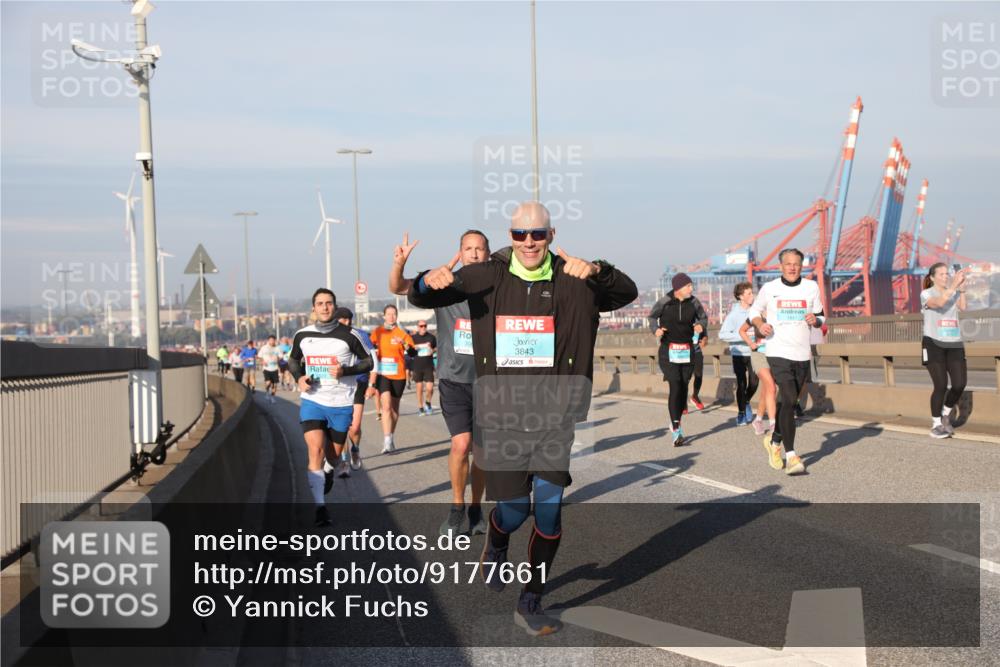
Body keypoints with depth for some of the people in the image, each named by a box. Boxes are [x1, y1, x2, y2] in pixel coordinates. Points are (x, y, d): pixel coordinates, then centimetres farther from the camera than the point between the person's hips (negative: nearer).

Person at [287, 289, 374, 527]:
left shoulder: (349, 335, -7)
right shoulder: (302, 335, 2)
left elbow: (368, 362, -1)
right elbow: (293, 360, 19)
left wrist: (345, 371, -18)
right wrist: (299, 378, -2)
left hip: (341, 403, 0)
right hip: (312, 401, 1)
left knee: (335, 453, 13)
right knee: (315, 450, -16)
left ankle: (329, 472, 51)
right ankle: (320, 507, -14)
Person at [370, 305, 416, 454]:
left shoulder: (402, 334, 0)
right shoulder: (378, 332, 4)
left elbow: (413, 352, -11)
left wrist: (405, 345, -28)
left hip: (398, 375, 1)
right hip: (382, 374, -1)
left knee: (394, 407, 12)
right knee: (386, 406, -16)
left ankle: (391, 438, 30)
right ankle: (387, 442, -22)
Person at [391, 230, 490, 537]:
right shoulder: (445, 286, -3)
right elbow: (398, 288, -5)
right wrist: (399, 263, -25)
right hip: (454, 380, -1)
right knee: (461, 444, -14)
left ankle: (476, 509, 26)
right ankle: (457, 506, 6)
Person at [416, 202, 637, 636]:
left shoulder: (574, 283, 1)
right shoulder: (488, 278, 2)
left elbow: (628, 293, -6)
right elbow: (418, 295, 7)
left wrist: (597, 270, -28)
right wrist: (431, 280, -19)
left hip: (555, 417, 0)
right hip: (502, 417, 0)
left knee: (549, 507, -3)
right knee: (513, 510, 3)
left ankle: (531, 603, 12)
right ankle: (496, 545, 41)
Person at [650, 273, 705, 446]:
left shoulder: (692, 303, 1)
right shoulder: (664, 303, -8)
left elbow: (701, 318, 15)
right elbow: (652, 316, 8)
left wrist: (700, 326, -8)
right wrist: (656, 330, -10)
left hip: (688, 351, 4)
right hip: (669, 351, -4)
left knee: (684, 387, 6)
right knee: (675, 387, -14)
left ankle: (676, 423, 26)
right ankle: (676, 431, -14)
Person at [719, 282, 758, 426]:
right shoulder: (734, 314, -10)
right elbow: (722, 334, -16)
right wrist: (742, 337, -22)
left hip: (752, 352, 3)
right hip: (739, 353, -3)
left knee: (754, 382, 0)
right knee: (742, 383, 0)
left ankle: (746, 402, 30)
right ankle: (741, 413, 15)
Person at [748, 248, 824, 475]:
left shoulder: (811, 287, 7)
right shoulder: (769, 288, 1)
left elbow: (820, 317, 16)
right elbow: (754, 311, 15)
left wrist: (815, 320, -8)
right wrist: (760, 324, -6)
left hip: (802, 354, 4)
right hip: (778, 353, -3)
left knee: (789, 403, 12)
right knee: (789, 401, -16)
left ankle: (774, 440, 37)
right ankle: (791, 456, -16)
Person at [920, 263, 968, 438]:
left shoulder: (953, 292, 10)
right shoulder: (926, 294, -2)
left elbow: (962, 307, -12)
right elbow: (938, 303, -26)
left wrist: (961, 287, -23)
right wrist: (953, 285, -30)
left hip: (954, 345, 4)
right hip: (934, 344, -4)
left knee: (960, 384, -5)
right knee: (941, 386, -10)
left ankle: (946, 415, 20)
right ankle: (936, 424, 6)